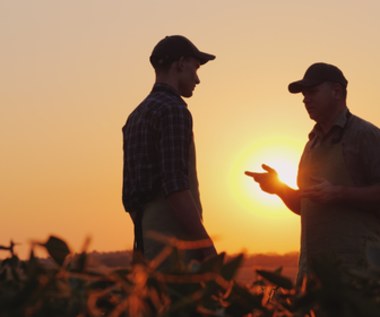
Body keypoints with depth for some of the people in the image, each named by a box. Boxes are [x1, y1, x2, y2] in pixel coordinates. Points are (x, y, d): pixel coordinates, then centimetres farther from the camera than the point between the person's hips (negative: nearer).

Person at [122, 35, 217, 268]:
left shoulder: (136, 116, 20)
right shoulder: (174, 111, -9)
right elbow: (175, 187, -19)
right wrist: (208, 247, -17)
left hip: (148, 240, 9)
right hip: (175, 237, -9)